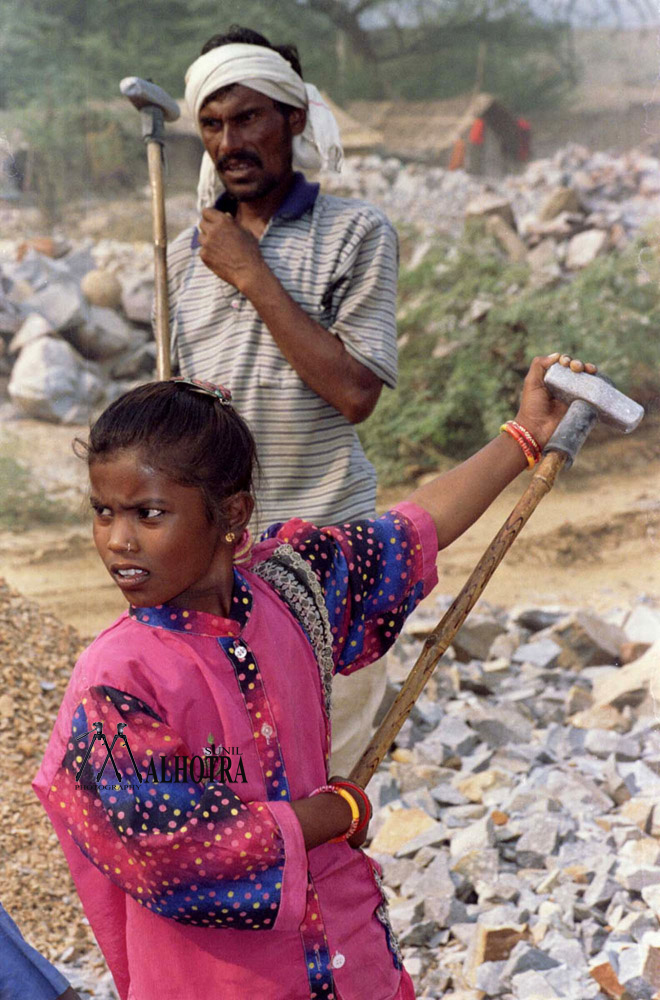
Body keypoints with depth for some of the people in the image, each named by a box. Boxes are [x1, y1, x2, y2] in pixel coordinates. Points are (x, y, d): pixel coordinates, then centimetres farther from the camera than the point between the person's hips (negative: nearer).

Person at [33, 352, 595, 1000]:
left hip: (340, 927, 5)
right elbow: (178, 846, -23)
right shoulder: (115, 682, -21)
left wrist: (527, 435, 15)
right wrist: (338, 810, -12)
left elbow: (415, 530, 8)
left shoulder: (285, 589, -7)